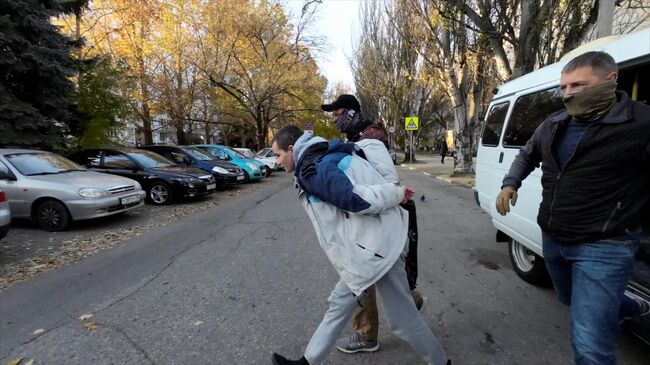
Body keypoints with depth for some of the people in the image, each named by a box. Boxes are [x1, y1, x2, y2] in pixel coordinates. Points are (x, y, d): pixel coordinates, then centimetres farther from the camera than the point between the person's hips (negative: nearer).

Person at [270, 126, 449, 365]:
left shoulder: (312, 170, -18)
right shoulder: (325, 158, 13)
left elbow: (357, 200, -26)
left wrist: (398, 194, -13)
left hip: (375, 247, -10)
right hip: (367, 243, 10)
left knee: (402, 317, 9)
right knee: (340, 303, 17)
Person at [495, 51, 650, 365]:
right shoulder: (553, 125, 3)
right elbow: (527, 155, 18)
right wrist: (510, 184, 3)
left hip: (603, 247, -7)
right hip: (552, 238, 7)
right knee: (571, 300, 32)